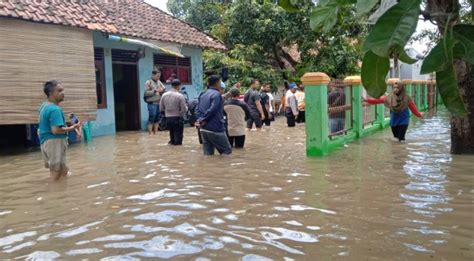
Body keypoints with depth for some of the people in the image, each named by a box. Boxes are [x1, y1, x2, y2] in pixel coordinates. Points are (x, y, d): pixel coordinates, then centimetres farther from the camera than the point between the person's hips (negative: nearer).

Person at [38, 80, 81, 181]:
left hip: (45, 142, 10)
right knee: (58, 172, -6)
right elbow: (56, 130, -28)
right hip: (54, 142, -10)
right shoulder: (55, 109, -20)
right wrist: (72, 128, -18)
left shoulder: (44, 106, 13)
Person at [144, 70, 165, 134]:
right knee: (151, 119, -4)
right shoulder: (148, 83, -3)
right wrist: (155, 91, -17)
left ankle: (155, 133, 18)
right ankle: (150, 133, 2)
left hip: (159, 103, 5)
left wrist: (162, 90, -7)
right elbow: (146, 93, -10)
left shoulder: (159, 82, 12)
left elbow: (164, 89, 16)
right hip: (152, 103, -5)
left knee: (157, 119, 10)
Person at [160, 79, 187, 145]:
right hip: (177, 118, -5)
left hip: (168, 118, 5)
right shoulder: (180, 96, -12)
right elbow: (184, 110, -13)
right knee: (178, 137, 3)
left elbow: (161, 109, 7)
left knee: (172, 134, 21)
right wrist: (186, 108, 9)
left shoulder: (164, 95, 2)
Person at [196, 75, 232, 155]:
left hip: (203, 129, 8)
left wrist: (200, 119, -1)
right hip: (215, 128, -8)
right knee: (227, 150, 1)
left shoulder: (203, 95, 16)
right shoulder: (217, 94, -10)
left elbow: (198, 109, 13)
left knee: (208, 153, 11)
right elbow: (212, 109, -19)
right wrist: (203, 120, -10)